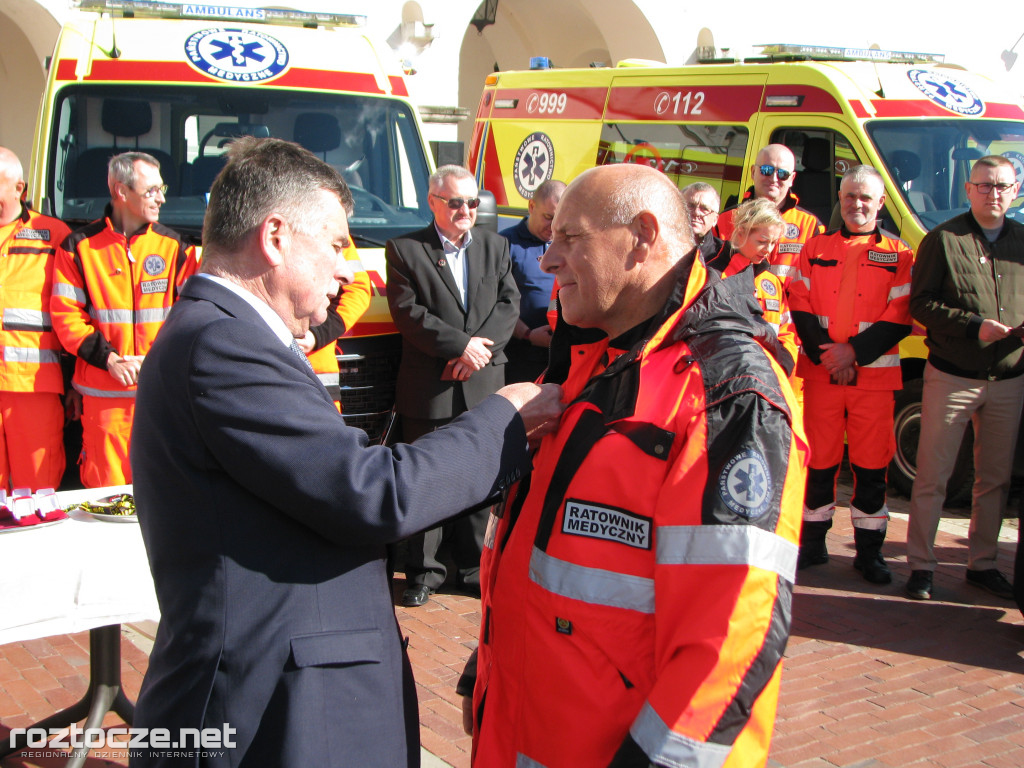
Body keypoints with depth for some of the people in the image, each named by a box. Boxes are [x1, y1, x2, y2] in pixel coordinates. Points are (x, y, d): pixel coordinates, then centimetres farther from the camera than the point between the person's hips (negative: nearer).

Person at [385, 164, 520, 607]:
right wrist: (461, 345, -16)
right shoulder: (404, 250, 0)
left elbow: (509, 304, 4)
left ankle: (472, 566, 23)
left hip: (484, 385, 3)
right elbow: (407, 313, -9)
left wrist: (480, 348, -11)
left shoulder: (495, 247, 12)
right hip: (429, 388, -3)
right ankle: (423, 571, 15)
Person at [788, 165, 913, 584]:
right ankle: (813, 542, 18)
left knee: (872, 463, 1)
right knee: (818, 458, 5)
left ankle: (870, 550, 13)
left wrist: (854, 351, -12)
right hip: (820, 372, 1)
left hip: (873, 373, -1)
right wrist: (824, 353, -8)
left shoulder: (898, 254, 6)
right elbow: (799, 305, 5)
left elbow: (900, 317, -1)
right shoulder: (816, 248, 11)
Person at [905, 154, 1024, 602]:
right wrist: (974, 325, -18)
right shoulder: (943, 240, -2)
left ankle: (983, 564, 24)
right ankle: (921, 565, 10)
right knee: (932, 476, 0)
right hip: (952, 376, -4)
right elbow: (921, 304, -7)